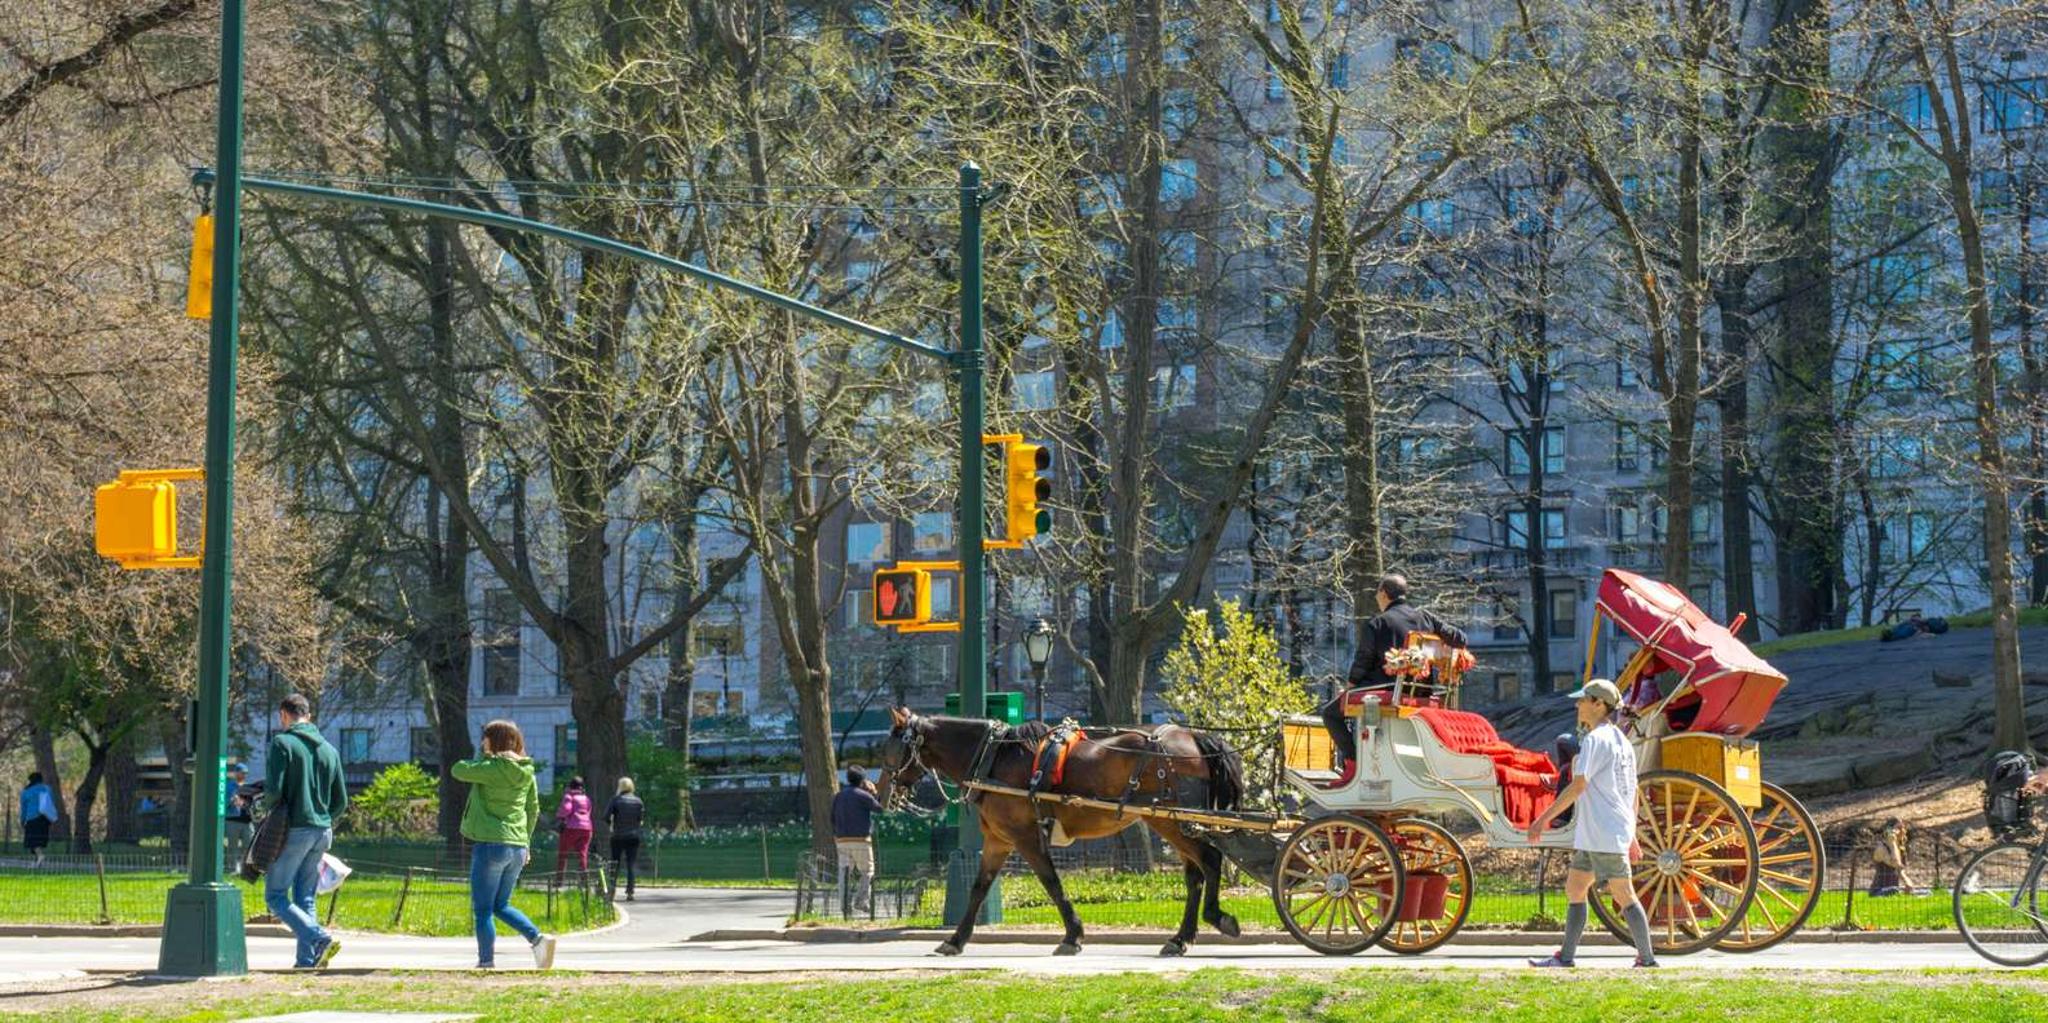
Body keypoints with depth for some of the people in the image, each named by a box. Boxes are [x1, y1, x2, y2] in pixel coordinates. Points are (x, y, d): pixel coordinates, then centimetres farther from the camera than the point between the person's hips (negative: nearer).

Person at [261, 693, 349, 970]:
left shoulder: (282, 743, -7)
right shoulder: (329, 749, 11)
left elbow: (274, 789, -17)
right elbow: (341, 801, 11)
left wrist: (267, 808, 4)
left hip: (293, 831, -6)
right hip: (322, 833, 6)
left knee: (275, 896, -1)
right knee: (306, 898, 13)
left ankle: (320, 939, -18)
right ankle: (307, 958, 5)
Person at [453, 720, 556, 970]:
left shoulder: (491, 769, -12)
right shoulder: (526, 772, 9)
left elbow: (458, 770, -4)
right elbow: (533, 809, 15)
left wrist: (482, 760, 11)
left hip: (490, 845, -7)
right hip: (517, 847, 7)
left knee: (483, 910, 3)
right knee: (502, 906, 18)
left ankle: (486, 961, 2)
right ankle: (537, 938, -1)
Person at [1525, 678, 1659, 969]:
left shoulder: (1595, 739, -13)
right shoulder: (1621, 741, 16)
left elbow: (1578, 786, -21)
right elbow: (1633, 793, 19)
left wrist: (1544, 819, -20)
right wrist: (1632, 835, 25)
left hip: (1605, 834, -10)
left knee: (1623, 896, -4)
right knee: (1574, 889, 11)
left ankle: (1647, 958, 0)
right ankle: (1565, 956, 13)